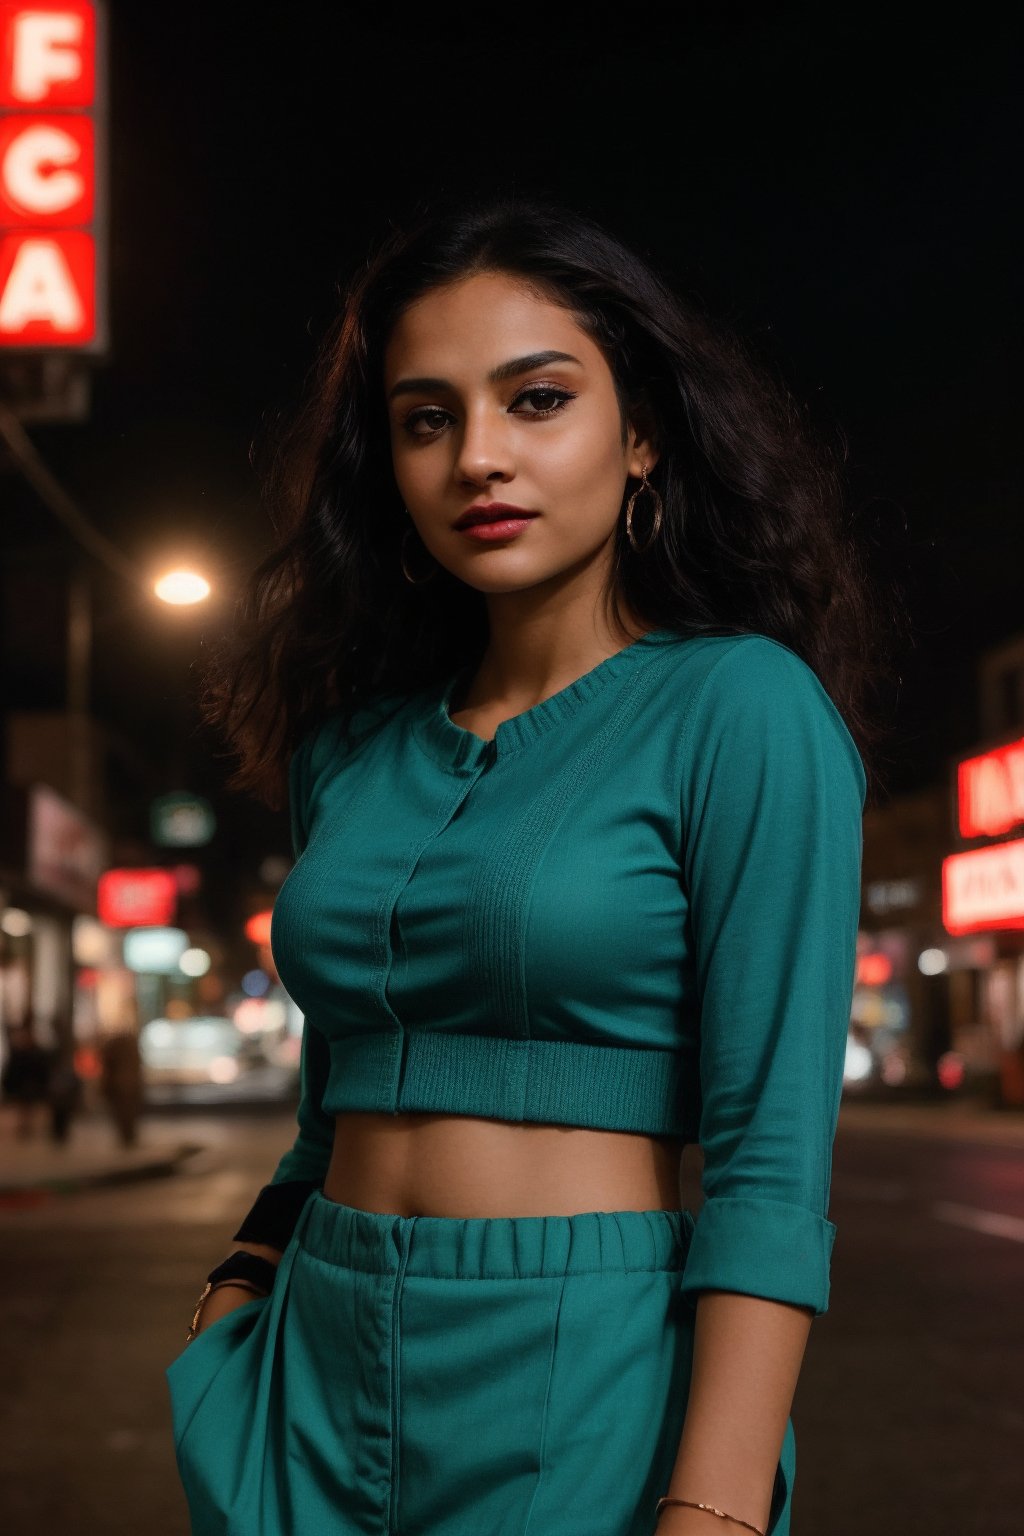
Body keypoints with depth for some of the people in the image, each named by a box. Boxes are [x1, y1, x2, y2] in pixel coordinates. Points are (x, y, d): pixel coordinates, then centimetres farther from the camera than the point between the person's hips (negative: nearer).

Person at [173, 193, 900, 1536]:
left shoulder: (739, 706, -9)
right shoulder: (354, 744, 7)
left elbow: (773, 1161, -15)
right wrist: (232, 1312, 11)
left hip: (586, 1390, -5)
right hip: (317, 1377, 5)